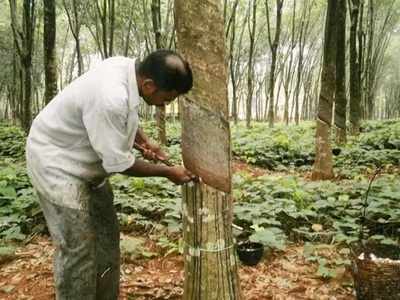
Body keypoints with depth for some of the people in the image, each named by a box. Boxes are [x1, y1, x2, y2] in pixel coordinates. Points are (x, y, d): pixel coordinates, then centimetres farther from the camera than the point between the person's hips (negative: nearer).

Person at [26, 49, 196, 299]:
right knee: (77, 247, -9)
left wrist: (144, 141, -1)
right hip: (56, 161, -9)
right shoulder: (110, 98, -37)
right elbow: (119, 163, -25)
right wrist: (167, 172, -14)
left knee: (107, 234, 13)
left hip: (87, 161, 9)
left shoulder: (129, 67, -10)